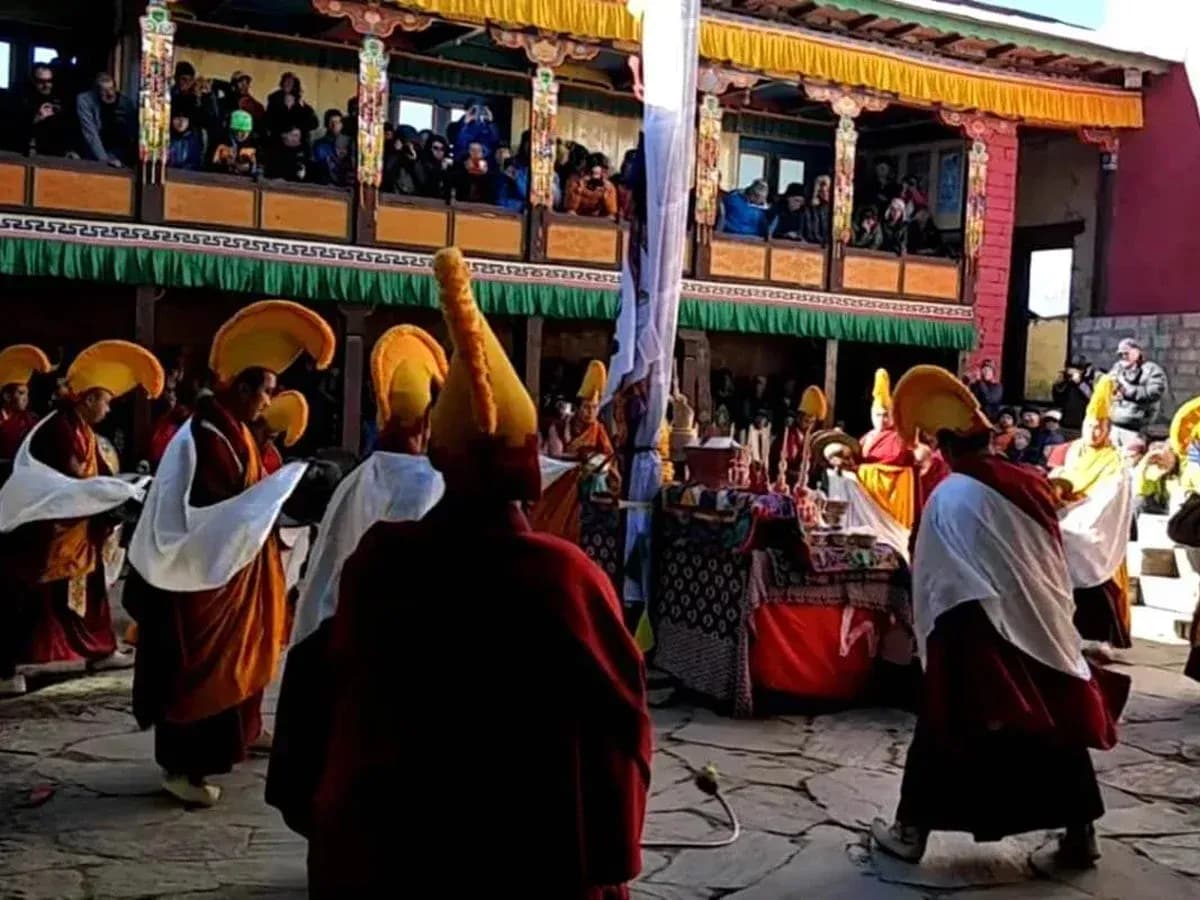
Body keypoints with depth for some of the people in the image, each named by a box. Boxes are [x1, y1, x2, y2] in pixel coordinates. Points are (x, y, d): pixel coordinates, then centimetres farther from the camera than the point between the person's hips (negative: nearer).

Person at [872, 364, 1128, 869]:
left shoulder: (950, 498, -14)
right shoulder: (1032, 485, 0)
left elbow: (931, 581, -11)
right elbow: (1056, 562, 9)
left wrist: (928, 630, 0)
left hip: (977, 633, -5)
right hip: (1042, 626, 5)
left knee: (945, 729, 6)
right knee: (1058, 726, 15)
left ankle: (911, 830, 13)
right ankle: (1080, 833, 23)